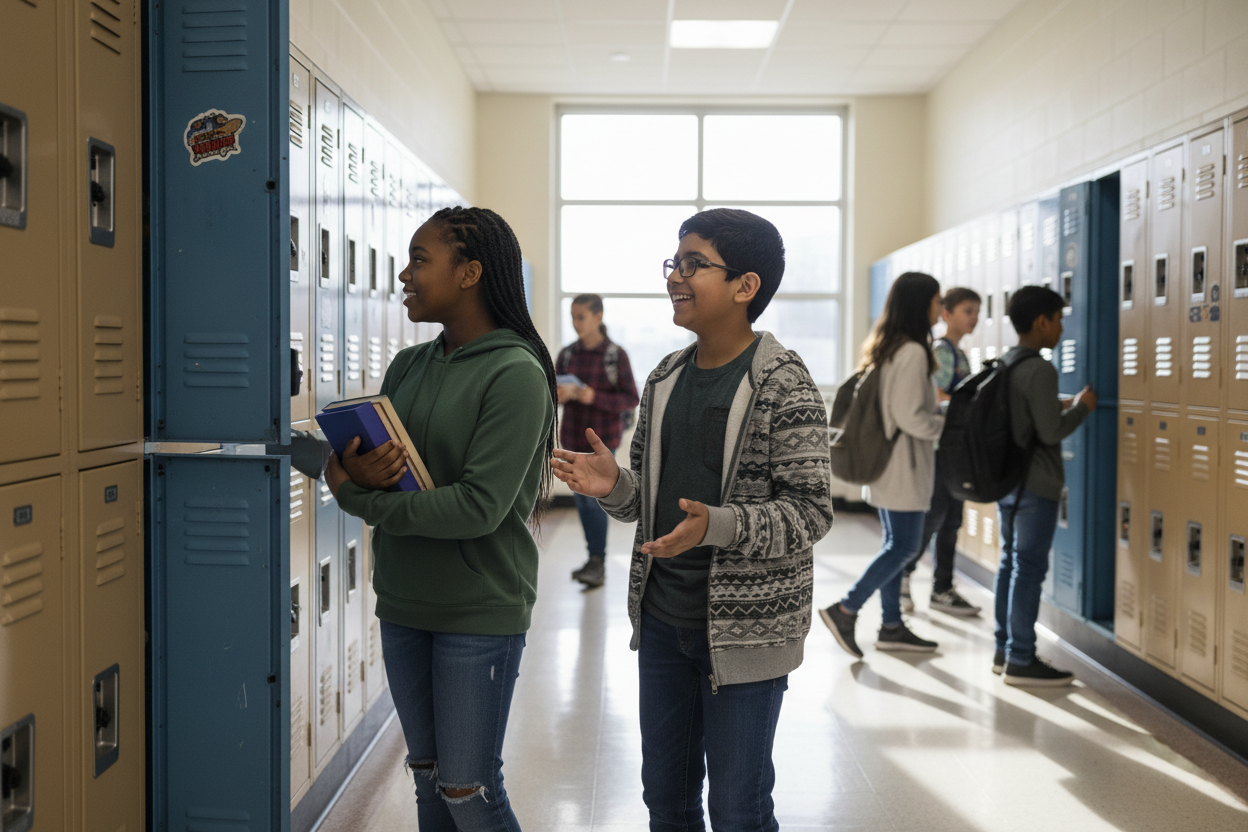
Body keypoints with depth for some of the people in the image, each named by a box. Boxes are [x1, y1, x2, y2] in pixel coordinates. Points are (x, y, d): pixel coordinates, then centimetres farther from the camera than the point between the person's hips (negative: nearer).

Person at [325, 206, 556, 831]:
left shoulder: (515, 374, -15)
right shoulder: (408, 366, 7)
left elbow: (479, 507, -22)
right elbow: (363, 463, 6)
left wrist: (355, 496, -14)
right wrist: (357, 474, -19)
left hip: (480, 610, -7)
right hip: (403, 604, 7)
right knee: (427, 780, 18)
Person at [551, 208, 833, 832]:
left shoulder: (785, 387, -13)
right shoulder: (665, 380, 7)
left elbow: (811, 510, -17)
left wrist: (717, 525, -31)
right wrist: (614, 487, -11)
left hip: (745, 629, -6)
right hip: (661, 617, 7)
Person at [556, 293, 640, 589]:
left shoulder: (616, 355, -10)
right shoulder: (566, 354, 3)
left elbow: (631, 399, -9)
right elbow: (554, 393, 9)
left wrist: (594, 397, -22)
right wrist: (560, 396, -15)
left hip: (603, 436, -5)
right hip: (573, 434, 5)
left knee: (594, 497, -9)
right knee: (581, 498, 9)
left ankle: (598, 562, 0)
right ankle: (594, 557, 21)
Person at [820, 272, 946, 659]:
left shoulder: (884, 348, 11)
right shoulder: (912, 352, -18)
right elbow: (911, 417, -22)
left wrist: (936, 411, 15)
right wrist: (948, 424, -7)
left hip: (884, 462, 10)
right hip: (903, 467, -10)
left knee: (894, 543, 14)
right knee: (904, 547, -2)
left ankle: (892, 625, 21)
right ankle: (846, 610, 0)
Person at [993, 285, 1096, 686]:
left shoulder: (1005, 366, 9)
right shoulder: (1040, 370, -18)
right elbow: (1051, 432, -19)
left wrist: (1059, 405, 19)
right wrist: (1081, 407, -4)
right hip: (1036, 486, -9)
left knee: (1010, 564, 13)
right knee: (1029, 568, -3)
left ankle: (1005, 651, 21)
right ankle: (1021, 661, 2)